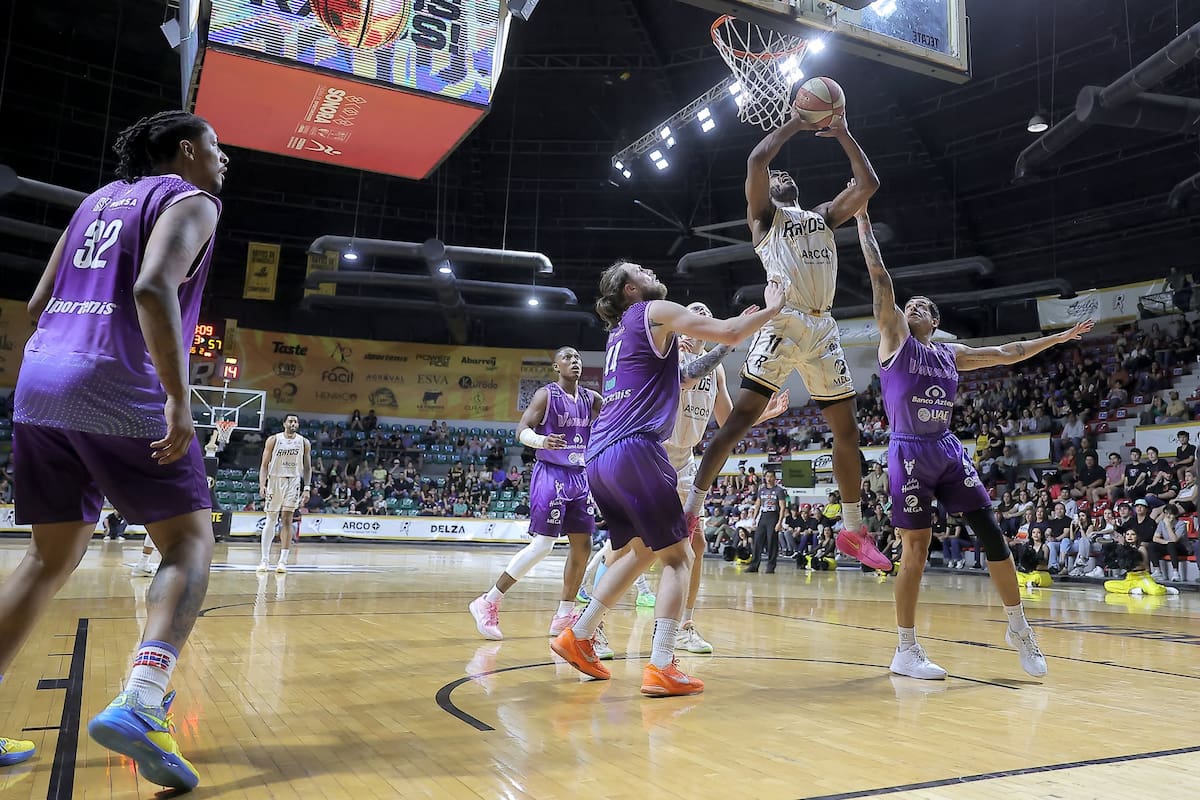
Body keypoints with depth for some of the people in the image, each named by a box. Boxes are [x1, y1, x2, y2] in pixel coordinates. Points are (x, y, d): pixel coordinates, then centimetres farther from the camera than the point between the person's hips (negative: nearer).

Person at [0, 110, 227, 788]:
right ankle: (139, 704, -18)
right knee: (191, 539, 1)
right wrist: (179, 398, -22)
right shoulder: (191, 200, 1)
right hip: (120, 391, -7)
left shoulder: (99, 199, 23)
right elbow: (153, 288, -19)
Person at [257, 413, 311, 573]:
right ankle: (265, 559, 15)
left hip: (293, 482, 0)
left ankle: (283, 560, -6)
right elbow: (265, 464, -2)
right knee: (270, 521, 7)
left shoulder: (304, 442, 3)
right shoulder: (273, 440, -1)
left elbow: (307, 467, 8)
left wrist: (307, 487, -1)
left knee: (287, 520, -7)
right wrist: (262, 485, -13)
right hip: (275, 480, 0)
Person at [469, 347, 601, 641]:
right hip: (550, 475, -7)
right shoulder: (546, 394, -7)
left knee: (583, 544, 5)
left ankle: (564, 616, 16)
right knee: (542, 544, -13)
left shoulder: (591, 398, 10)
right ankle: (488, 602, -3)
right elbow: (522, 430, -14)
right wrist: (541, 440, -34)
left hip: (579, 476, 7)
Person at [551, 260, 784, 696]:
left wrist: (732, 334, 35)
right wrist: (771, 309, 12)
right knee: (677, 557, 0)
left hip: (598, 457, 8)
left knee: (644, 551, 22)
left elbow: (669, 380, 35)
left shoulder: (619, 332, 27)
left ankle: (577, 637, 22)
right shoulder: (655, 311, 3)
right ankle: (661, 668, -8)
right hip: (634, 449, -8)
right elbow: (728, 333, -5)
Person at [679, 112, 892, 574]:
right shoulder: (765, 214, 12)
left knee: (847, 429, 6)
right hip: (783, 321, -6)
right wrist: (795, 124, 7)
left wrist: (842, 134, 19)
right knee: (741, 418, -13)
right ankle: (690, 510, -8)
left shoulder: (824, 216, 27)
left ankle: (853, 531, 17)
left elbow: (868, 184, 20)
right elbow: (756, 160, -5)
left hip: (823, 328, 6)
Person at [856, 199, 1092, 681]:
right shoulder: (895, 339, 1)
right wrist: (863, 220, -6)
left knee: (992, 534, 1)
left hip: (949, 452, 5)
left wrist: (1060, 337, 28)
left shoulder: (952, 353, 15)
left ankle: (1018, 629, 19)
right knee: (915, 549, -5)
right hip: (910, 454, -5)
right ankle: (906, 651, 5)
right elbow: (880, 278, -4)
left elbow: (1007, 353, 25)